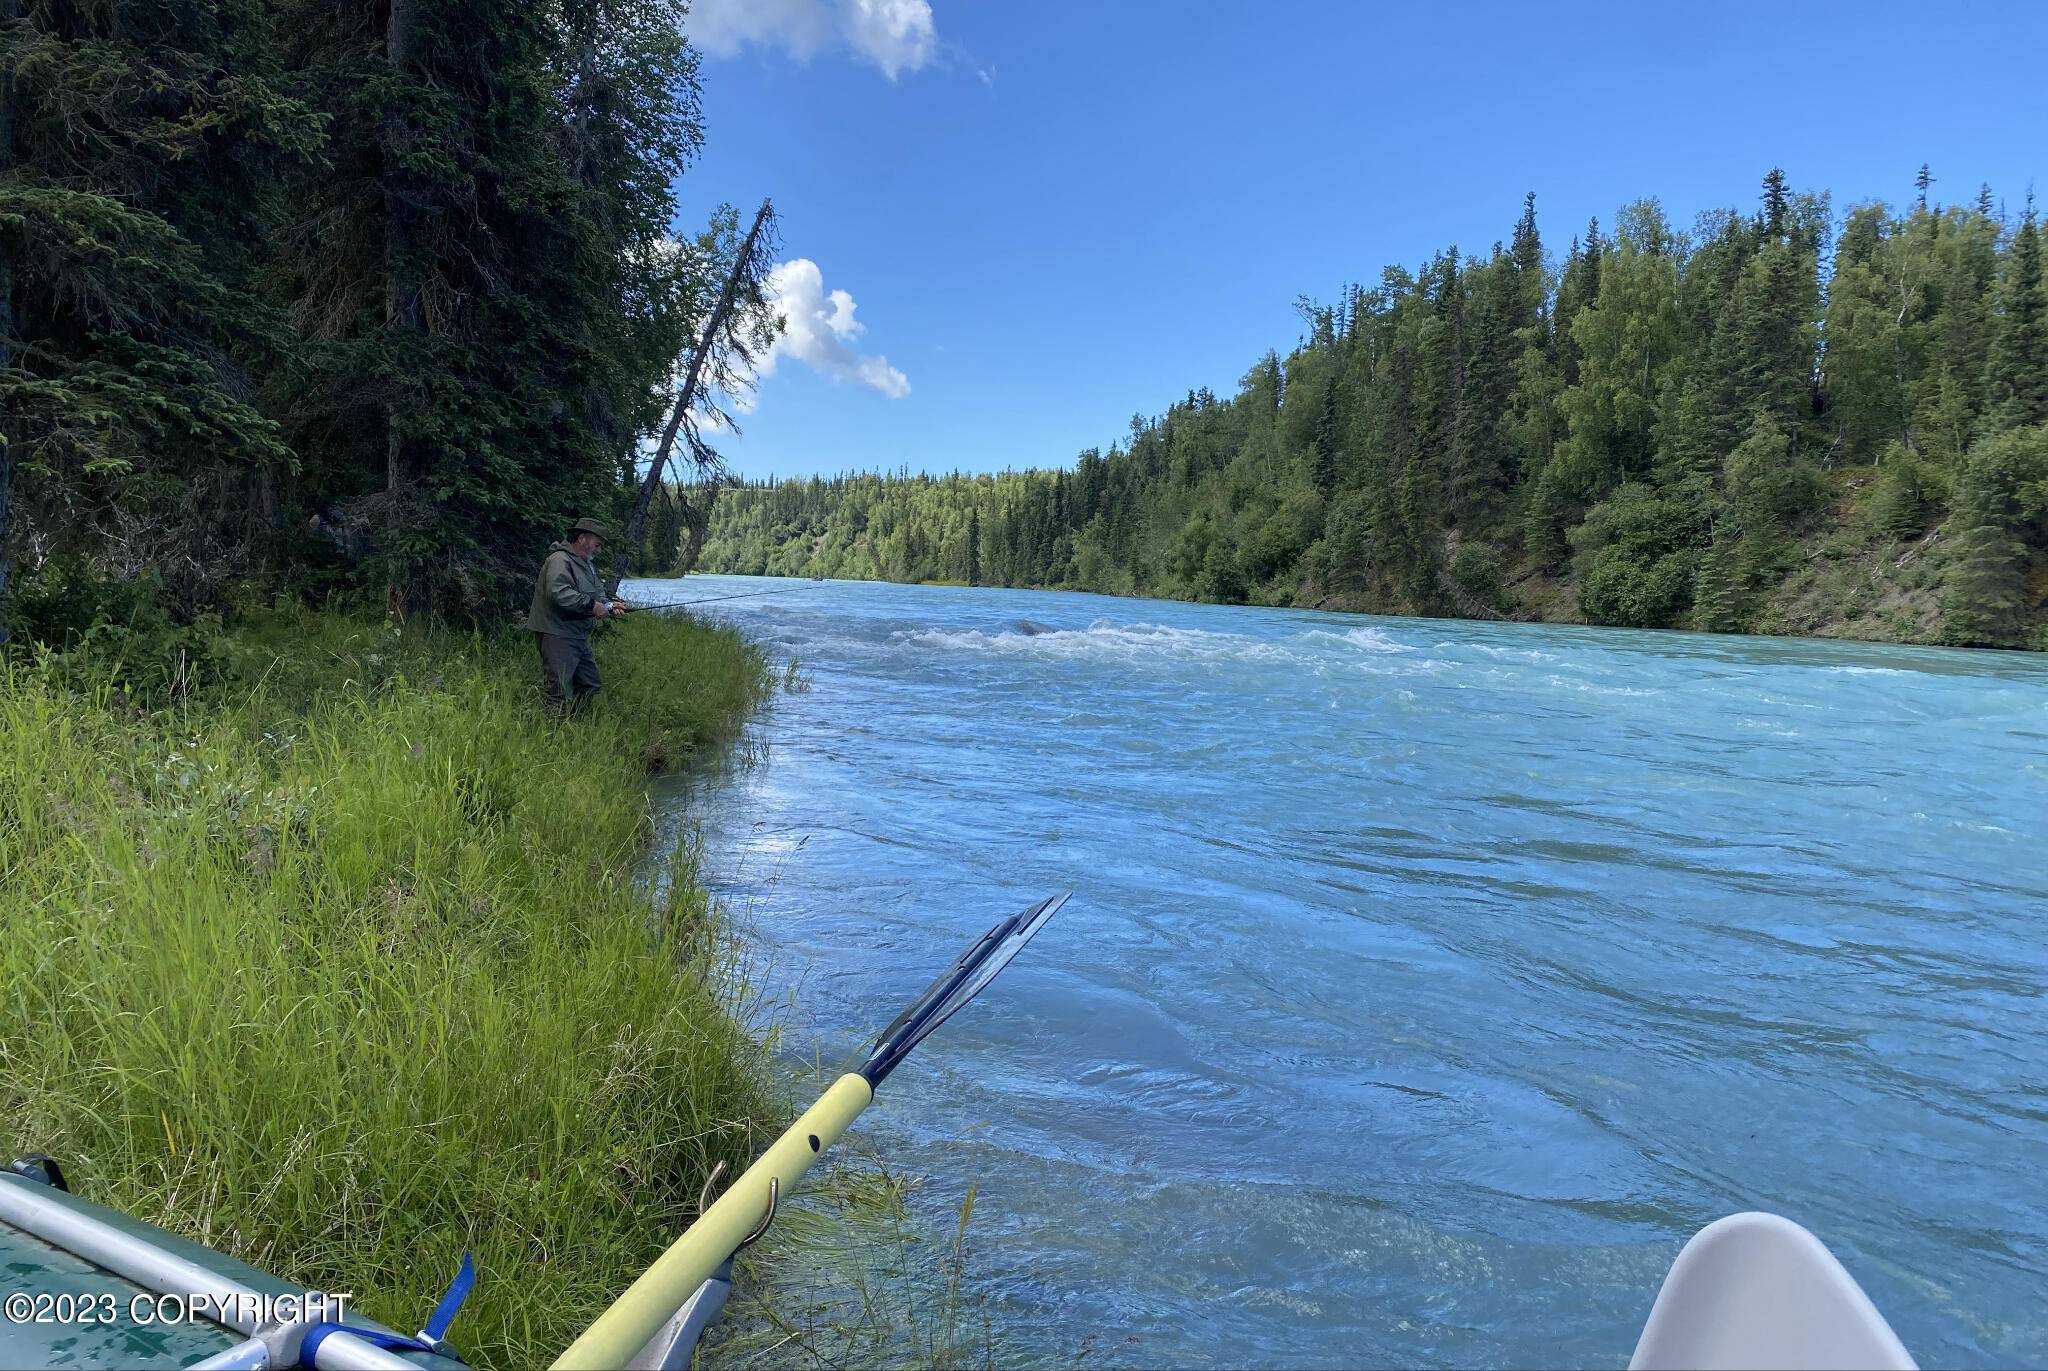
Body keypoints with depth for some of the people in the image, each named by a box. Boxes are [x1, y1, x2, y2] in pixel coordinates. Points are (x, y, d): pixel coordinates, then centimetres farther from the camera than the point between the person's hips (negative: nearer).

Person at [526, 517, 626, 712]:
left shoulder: (588, 565, 20)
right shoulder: (560, 560, -14)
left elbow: (597, 593, 19)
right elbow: (558, 593, -28)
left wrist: (608, 605, -4)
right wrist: (591, 605, -26)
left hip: (579, 637, 11)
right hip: (557, 636, -11)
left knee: (591, 687, 15)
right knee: (559, 694, -12)